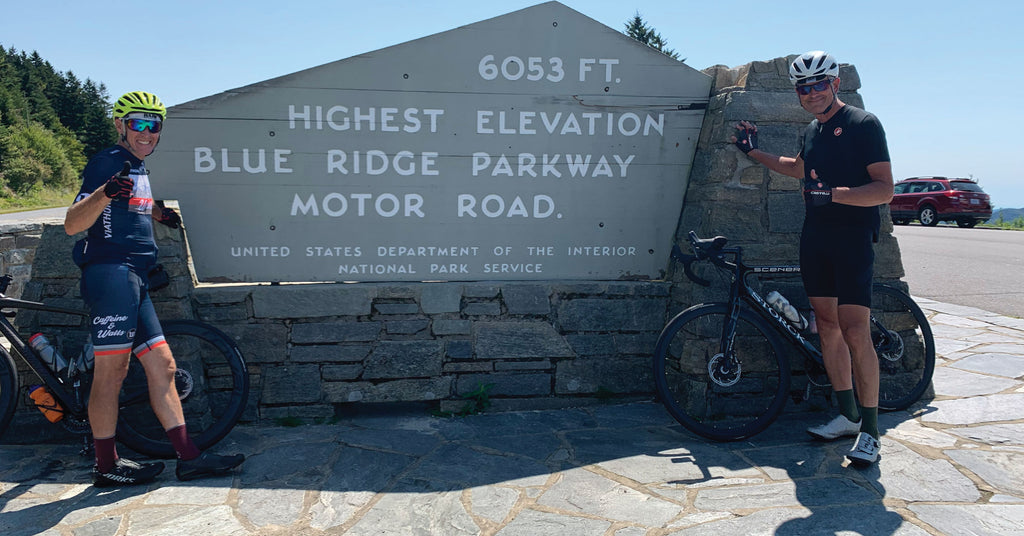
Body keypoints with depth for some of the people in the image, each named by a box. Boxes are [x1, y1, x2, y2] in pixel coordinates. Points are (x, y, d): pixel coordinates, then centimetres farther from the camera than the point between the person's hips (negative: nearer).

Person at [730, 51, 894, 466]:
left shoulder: (864, 124, -6)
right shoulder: (810, 132, 17)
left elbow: (884, 189, -15)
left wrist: (834, 193, -28)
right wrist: (754, 152, 35)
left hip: (852, 237, -7)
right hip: (815, 237, 7)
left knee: (854, 332, -12)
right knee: (827, 326, 8)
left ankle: (870, 430, -1)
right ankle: (847, 416, 19)